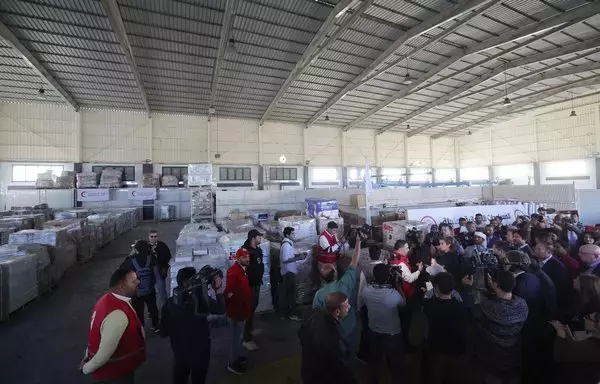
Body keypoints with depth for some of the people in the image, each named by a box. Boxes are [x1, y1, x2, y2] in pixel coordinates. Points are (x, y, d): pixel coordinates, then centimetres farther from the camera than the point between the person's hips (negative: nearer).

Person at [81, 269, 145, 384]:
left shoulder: (109, 300, -9)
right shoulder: (118, 314, -38)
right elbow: (105, 352, -30)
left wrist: (89, 356, 11)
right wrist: (87, 368, -12)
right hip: (115, 372, -8)